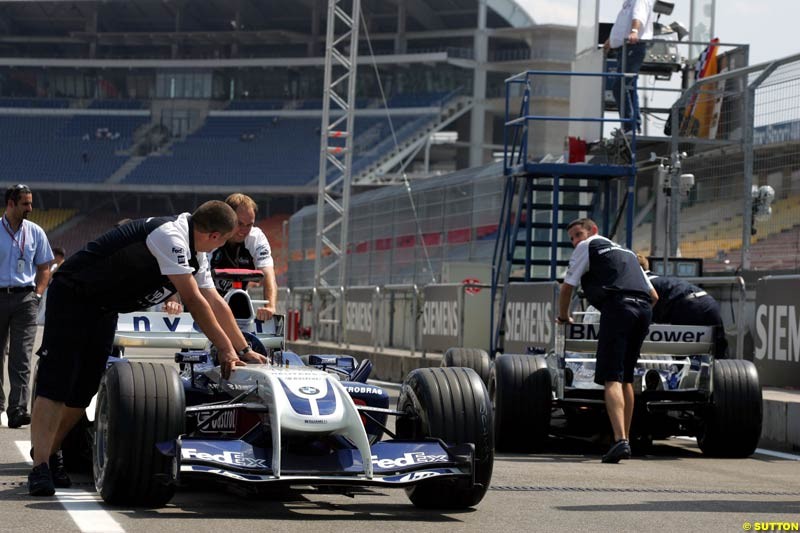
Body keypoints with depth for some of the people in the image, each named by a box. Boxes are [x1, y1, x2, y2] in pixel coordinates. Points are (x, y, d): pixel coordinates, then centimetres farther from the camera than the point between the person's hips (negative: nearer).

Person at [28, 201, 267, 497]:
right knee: (55, 384, -14)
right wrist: (226, 349, -18)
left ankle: (50, 454, 19)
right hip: (71, 297, -10)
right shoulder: (169, 235, -25)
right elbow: (194, 301, -24)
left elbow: (215, 303, 12)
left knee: (83, 390, 7)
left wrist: (244, 350, 10)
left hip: (103, 310, 10)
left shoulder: (195, 254, 6)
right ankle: (40, 467, -20)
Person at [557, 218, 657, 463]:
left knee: (612, 378, -11)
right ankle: (624, 439, 19)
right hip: (643, 309, 6)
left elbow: (567, 287, 17)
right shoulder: (627, 252, 34)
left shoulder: (588, 247, 16)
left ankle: (620, 440, -27)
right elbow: (654, 296, 33)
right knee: (626, 378, 17)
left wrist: (563, 317, 33)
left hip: (617, 307, -6)